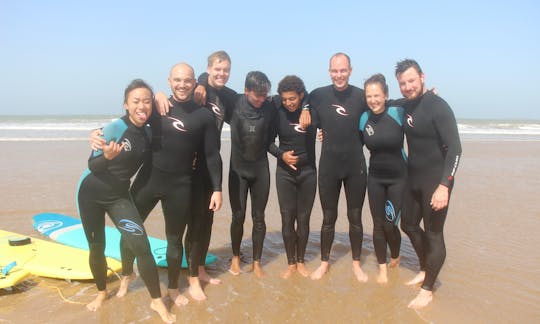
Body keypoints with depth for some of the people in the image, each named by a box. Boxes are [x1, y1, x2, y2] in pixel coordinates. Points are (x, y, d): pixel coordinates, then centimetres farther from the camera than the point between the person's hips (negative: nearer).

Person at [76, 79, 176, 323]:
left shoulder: (148, 133, -5)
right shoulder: (116, 127, -20)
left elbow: (148, 163, 10)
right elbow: (92, 165, -19)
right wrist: (107, 156, -40)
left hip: (119, 195, 3)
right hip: (91, 193, -2)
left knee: (141, 246, -10)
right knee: (97, 248, 10)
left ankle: (157, 301, 4)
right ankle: (102, 292, 38)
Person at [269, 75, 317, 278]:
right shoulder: (278, 111, -6)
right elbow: (269, 140, 0)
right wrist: (281, 154, -14)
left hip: (308, 172, 0)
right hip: (285, 172, 0)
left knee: (303, 218, 7)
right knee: (287, 218, 2)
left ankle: (301, 262, 25)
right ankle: (291, 263, 19)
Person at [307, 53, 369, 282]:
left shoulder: (361, 96, -3)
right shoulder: (317, 96, -3)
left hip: (355, 166, 0)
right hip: (328, 166, 0)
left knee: (355, 217, 11)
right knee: (328, 218, 10)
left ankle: (356, 264, 28)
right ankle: (324, 263, 27)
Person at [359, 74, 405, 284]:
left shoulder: (398, 113, -14)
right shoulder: (364, 118, -2)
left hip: (398, 177, -3)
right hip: (375, 178, 3)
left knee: (390, 225, 0)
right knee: (378, 224, 8)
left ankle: (395, 257, 33)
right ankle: (382, 268, 26)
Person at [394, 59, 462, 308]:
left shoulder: (438, 107, -16)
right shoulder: (406, 106, 6)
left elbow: (455, 148, -21)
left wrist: (444, 186, -28)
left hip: (435, 180, -8)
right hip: (413, 178, 8)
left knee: (433, 234, 1)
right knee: (408, 224, 18)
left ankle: (427, 290, 15)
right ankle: (425, 270, 40)